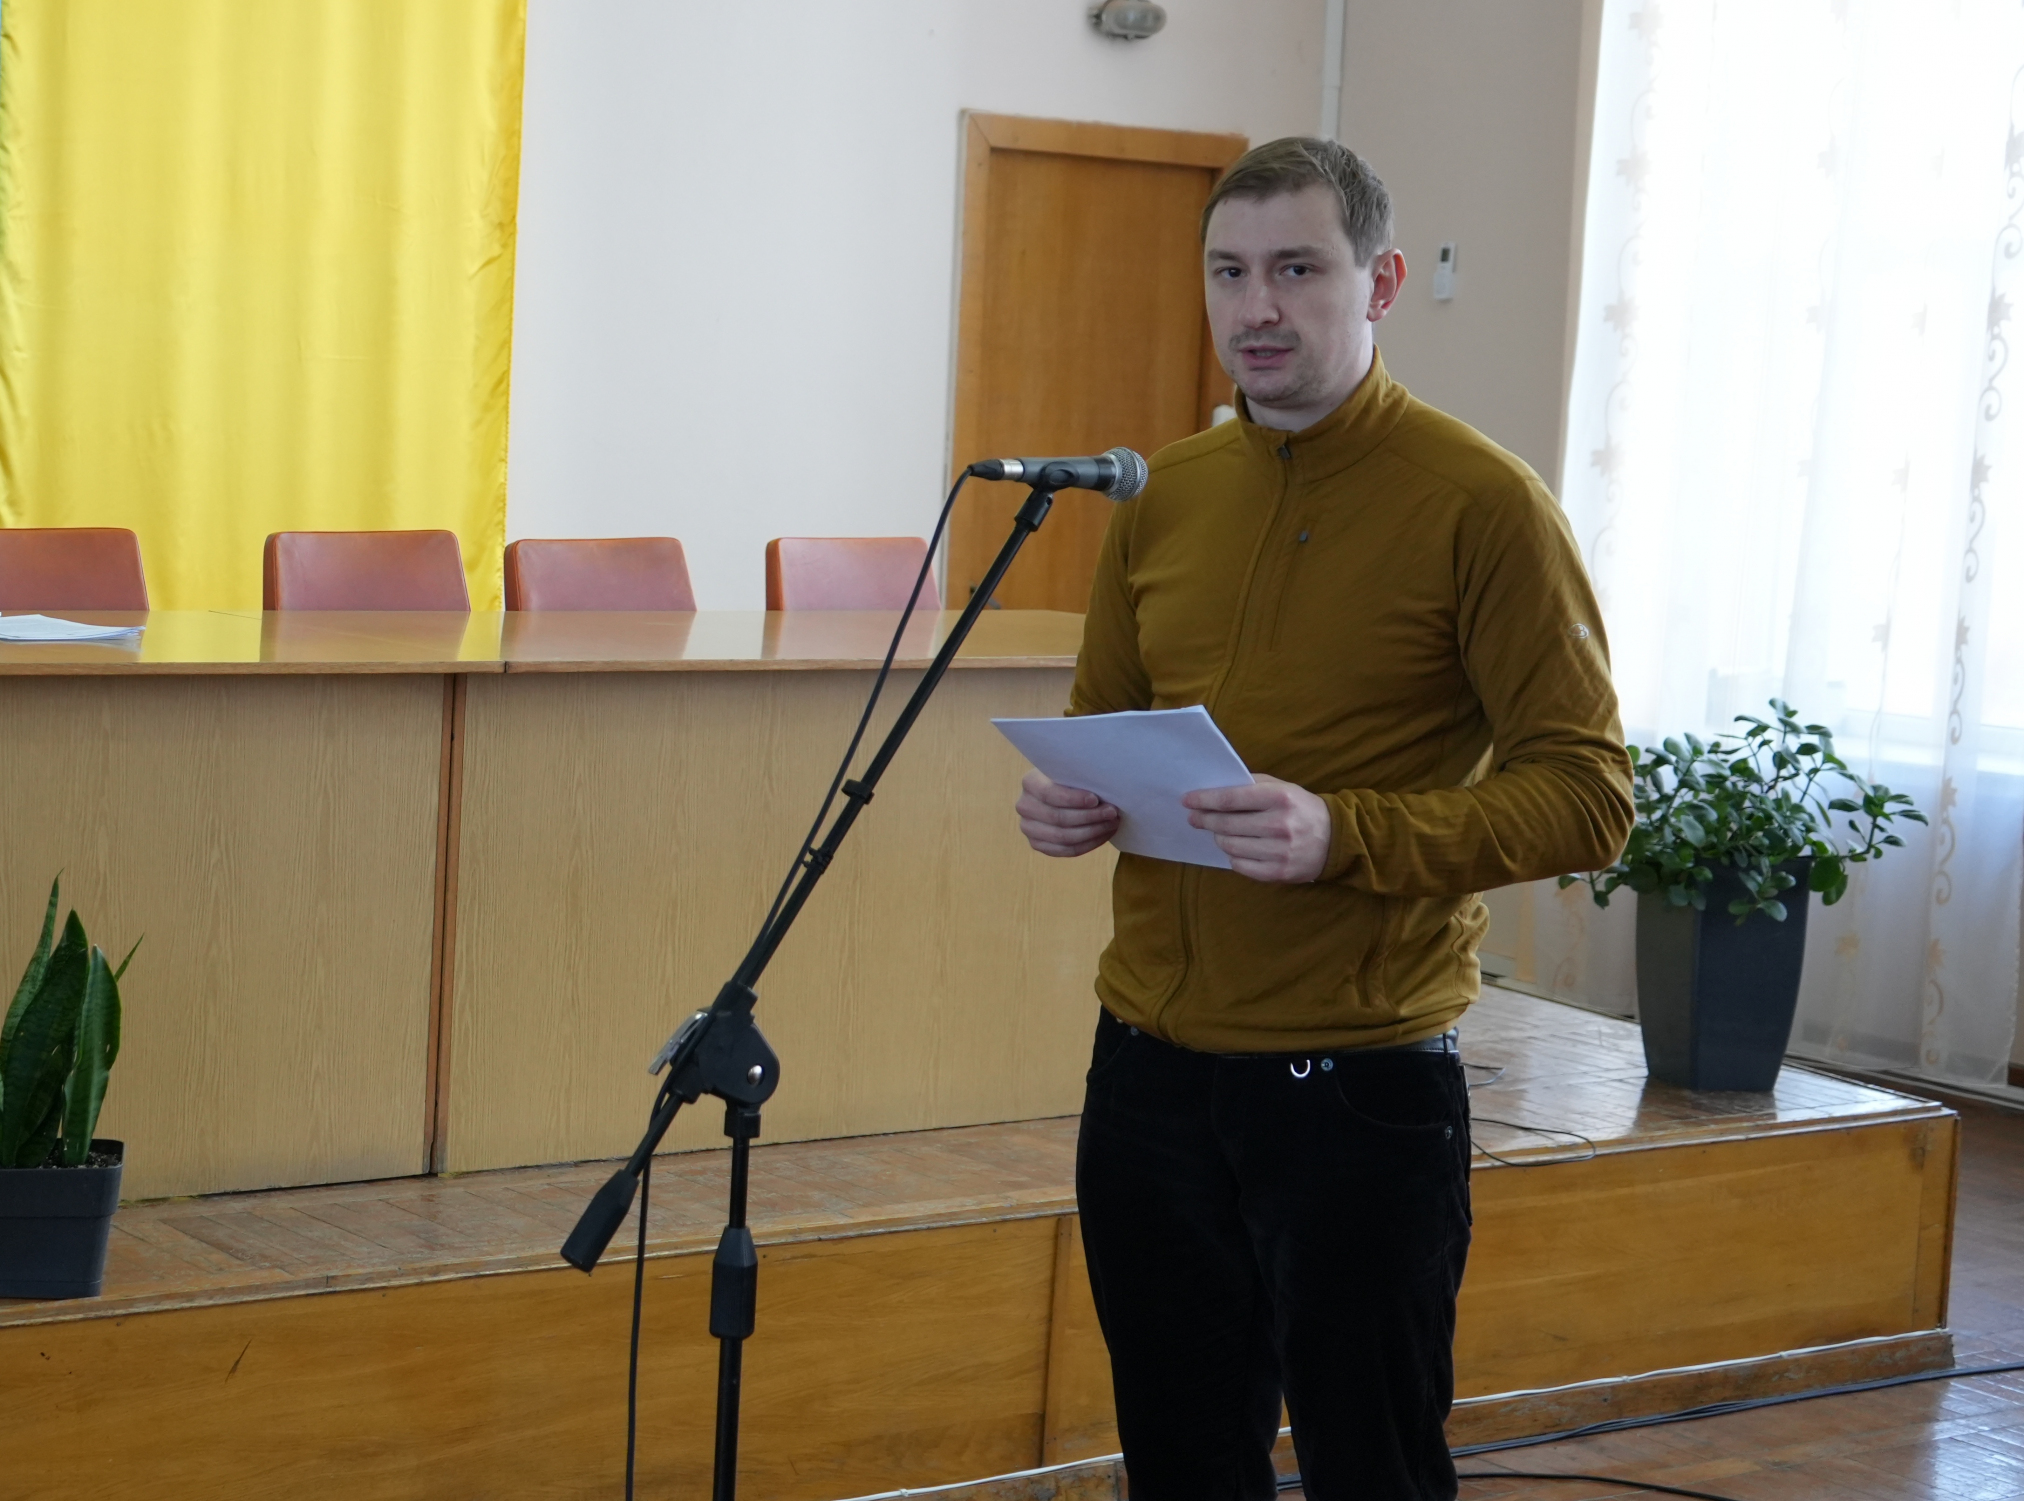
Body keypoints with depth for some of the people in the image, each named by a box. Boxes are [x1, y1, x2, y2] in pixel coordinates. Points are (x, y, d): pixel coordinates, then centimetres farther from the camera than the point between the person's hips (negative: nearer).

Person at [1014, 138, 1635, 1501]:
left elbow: (1587, 794, -12)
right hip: (1151, 1071, 6)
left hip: (1360, 1085, -5)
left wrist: (1345, 835, -25)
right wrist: (1068, 802, -3)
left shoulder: (1481, 505, -9)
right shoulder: (1167, 501, 10)